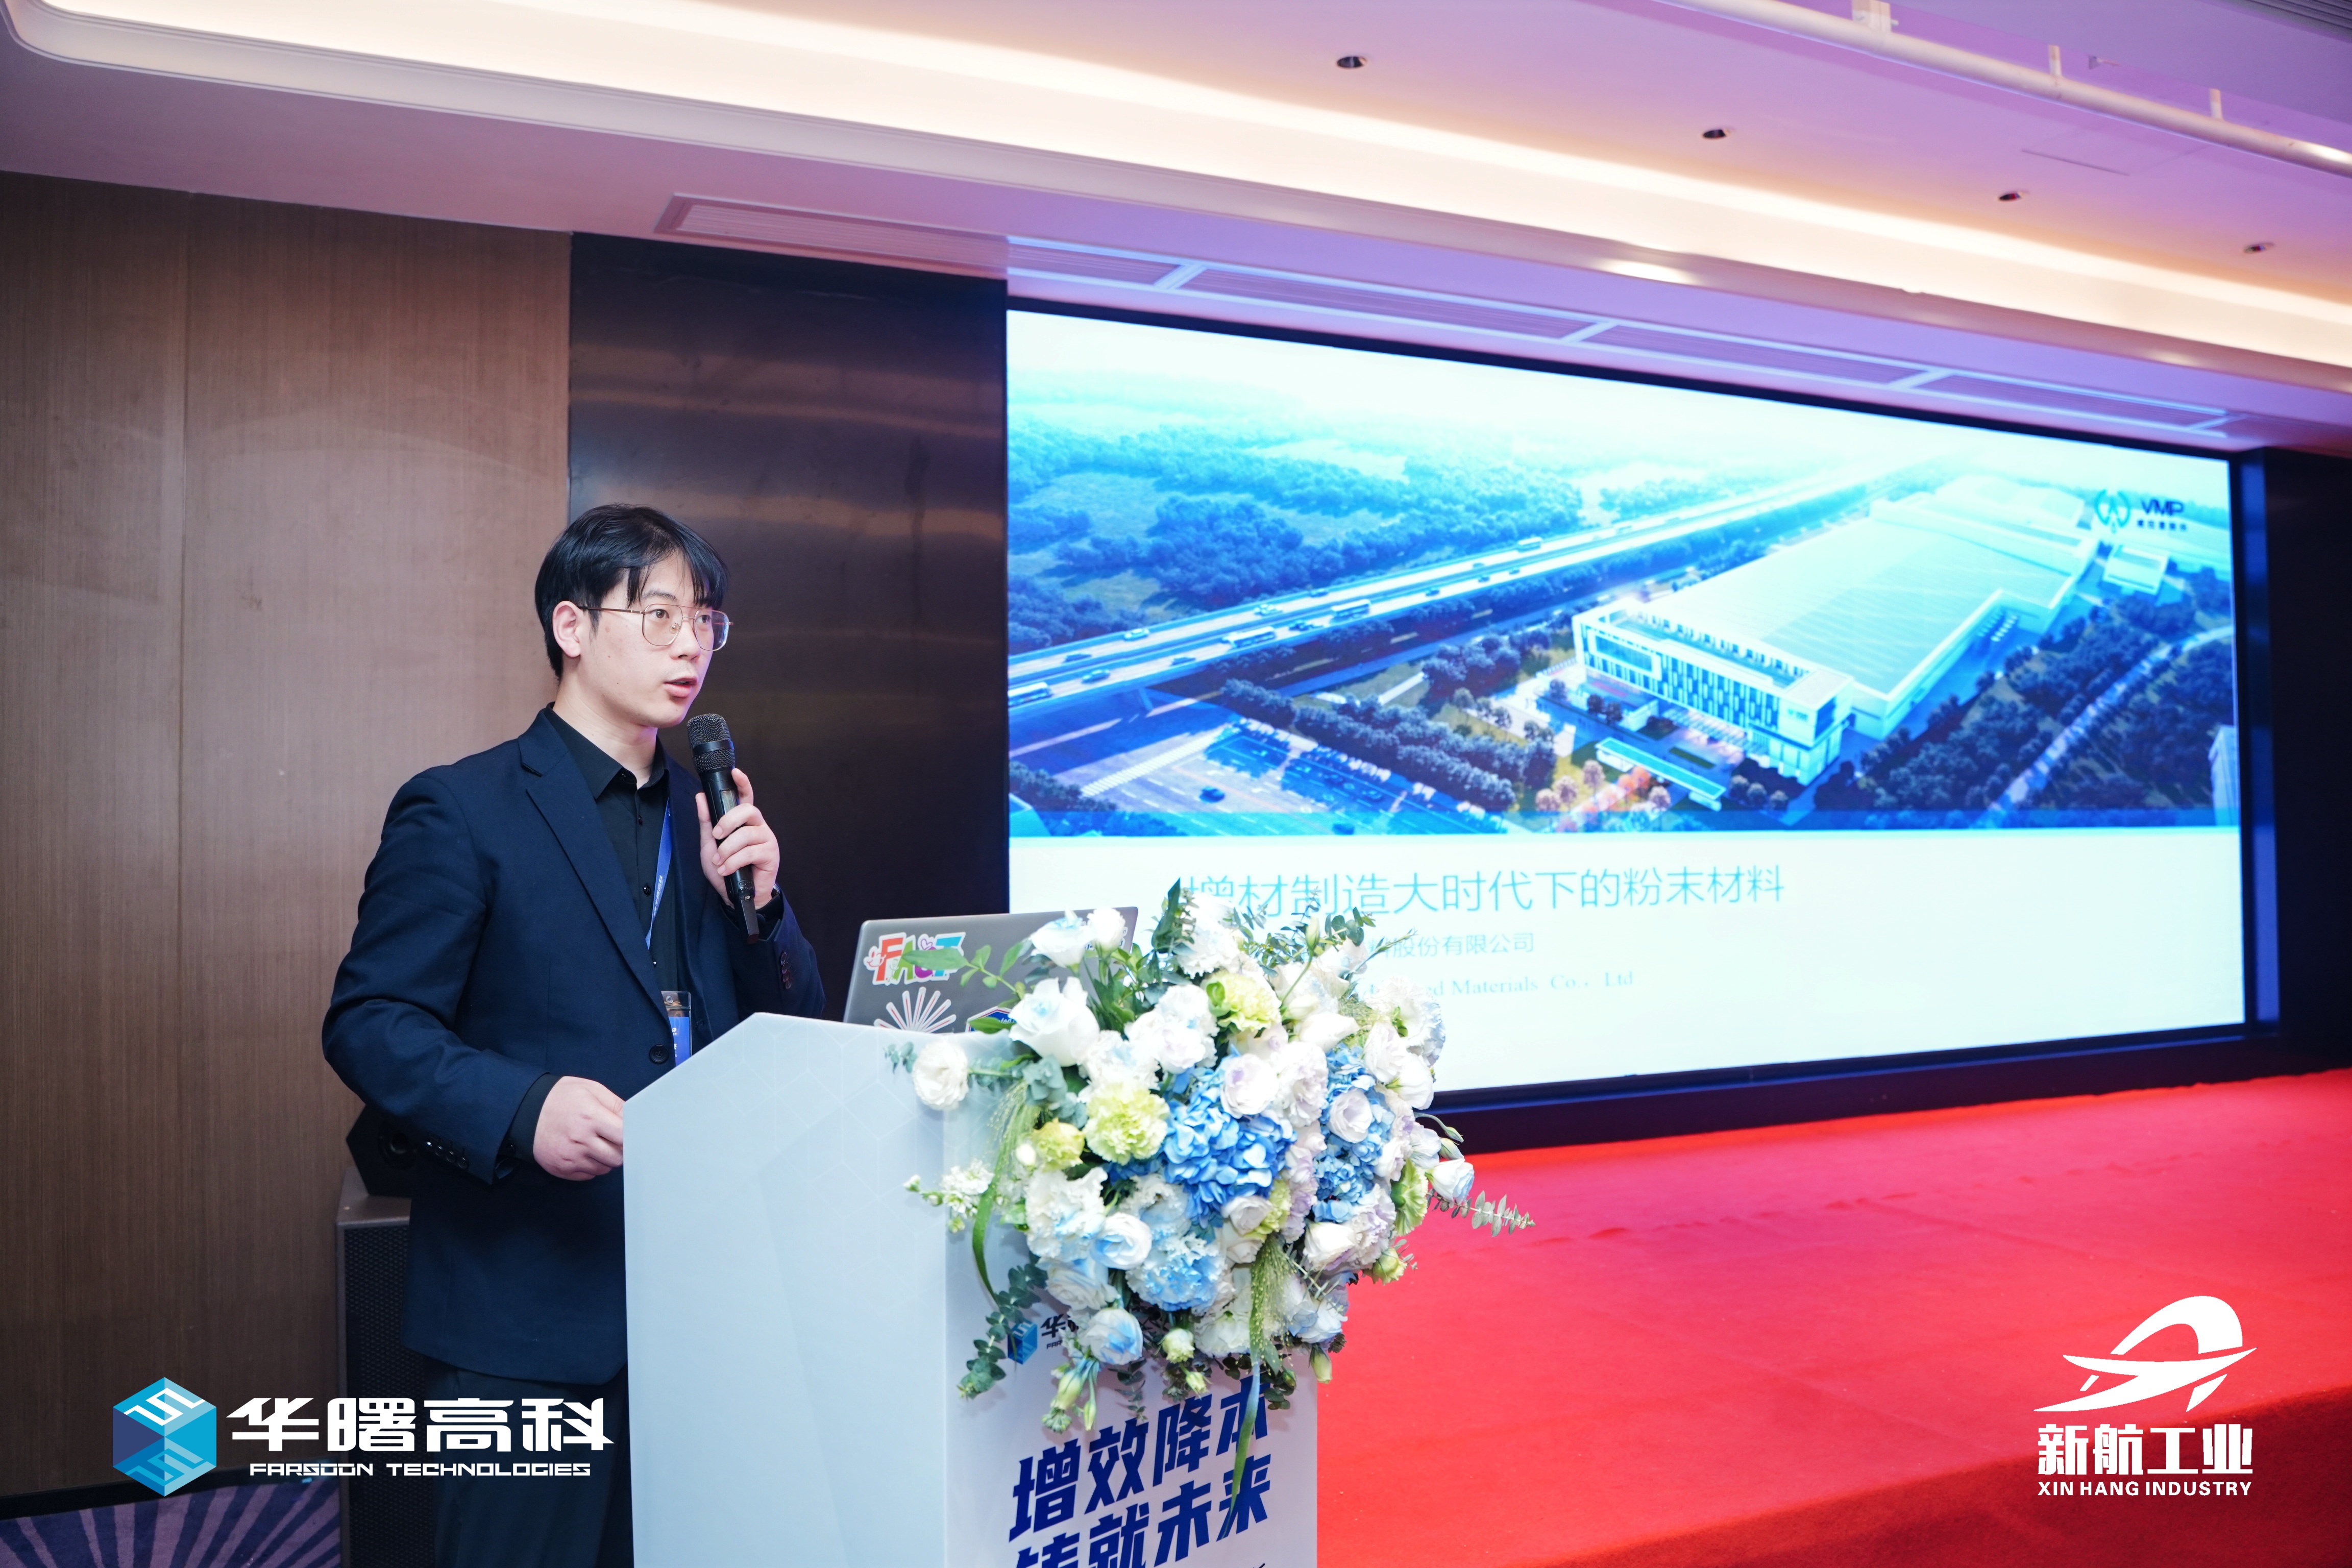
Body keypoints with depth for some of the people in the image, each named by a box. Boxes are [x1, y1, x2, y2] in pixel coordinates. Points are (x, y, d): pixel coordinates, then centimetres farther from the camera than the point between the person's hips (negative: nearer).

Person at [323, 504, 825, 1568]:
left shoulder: (709, 815, 12)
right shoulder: (461, 810, -6)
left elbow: (791, 1032, 13)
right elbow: (370, 1023, -10)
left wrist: (756, 902, -6)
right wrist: (521, 1108, -26)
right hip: (533, 1309, -6)